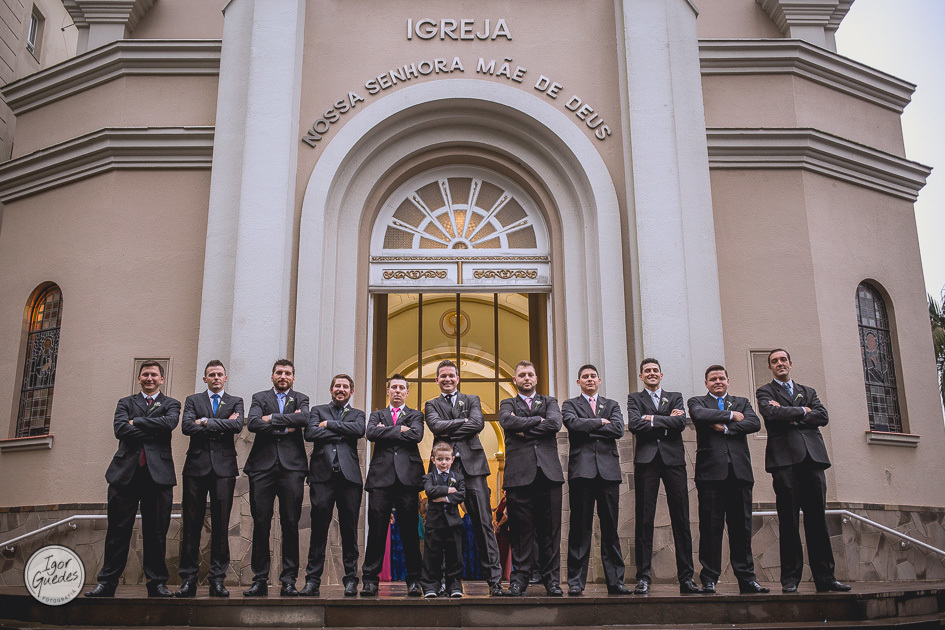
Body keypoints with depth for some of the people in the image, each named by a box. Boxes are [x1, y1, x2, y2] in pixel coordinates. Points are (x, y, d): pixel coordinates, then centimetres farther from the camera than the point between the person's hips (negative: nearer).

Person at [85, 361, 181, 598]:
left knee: (156, 532, 3)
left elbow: (169, 423, -9)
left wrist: (136, 422, -3)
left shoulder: (171, 404, 14)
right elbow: (120, 429, -2)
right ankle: (107, 582, 10)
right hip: (126, 472, 1)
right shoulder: (125, 403, 17)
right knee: (118, 531, 1)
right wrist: (153, 433, -8)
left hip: (158, 473, -1)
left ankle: (157, 582, 11)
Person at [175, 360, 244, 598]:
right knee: (191, 524, -1)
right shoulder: (192, 400, 15)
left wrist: (206, 422, -8)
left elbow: (237, 425, -6)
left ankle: (217, 579, 5)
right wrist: (220, 426, -8)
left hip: (224, 468, 0)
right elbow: (186, 426, -4)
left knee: (221, 525, 0)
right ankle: (188, 579, 5)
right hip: (197, 466, 0)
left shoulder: (235, 402, 14)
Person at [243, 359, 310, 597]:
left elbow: (304, 419, -8)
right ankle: (260, 581, 8)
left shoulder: (300, 399, 15)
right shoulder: (260, 397, 15)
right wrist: (285, 426, -7)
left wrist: (272, 419, -7)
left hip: (291, 467, 0)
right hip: (262, 467, 0)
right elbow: (252, 423, -4)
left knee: (290, 524, -1)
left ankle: (289, 580, 5)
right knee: (260, 524, 0)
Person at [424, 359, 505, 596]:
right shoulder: (431, 405, 16)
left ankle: (494, 579, -4)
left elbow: (478, 423, -3)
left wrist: (449, 432, -4)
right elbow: (436, 426, -5)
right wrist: (463, 421, -3)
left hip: (472, 464, 0)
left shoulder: (472, 400, 16)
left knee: (483, 523, -5)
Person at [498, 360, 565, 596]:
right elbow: (506, 421, -7)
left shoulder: (550, 402, 19)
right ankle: (519, 578, 7)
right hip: (519, 472, -1)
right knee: (520, 528, -1)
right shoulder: (508, 404, 17)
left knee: (550, 528, 1)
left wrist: (524, 430, -2)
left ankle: (552, 579, 9)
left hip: (548, 470, 1)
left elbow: (555, 423, -3)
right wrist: (538, 420, -4)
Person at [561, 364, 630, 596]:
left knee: (610, 527, 4)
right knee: (580, 527, -2)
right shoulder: (570, 404, 12)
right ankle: (576, 581, 3)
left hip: (608, 469, 2)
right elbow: (574, 424, -9)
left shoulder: (612, 405, 18)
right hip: (582, 470, -2)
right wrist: (601, 422, -1)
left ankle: (615, 581, 9)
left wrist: (589, 428, -3)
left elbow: (619, 429, 0)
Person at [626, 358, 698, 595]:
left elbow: (681, 423, -1)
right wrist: (667, 420, -3)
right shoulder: (635, 398, 14)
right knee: (644, 520, -2)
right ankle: (643, 577, 2)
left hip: (673, 459, 1)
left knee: (681, 519, 0)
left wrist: (652, 420, -5)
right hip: (646, 460, -1)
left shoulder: (675, 397, 18)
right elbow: (633, 425, -6)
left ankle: (686, 577, 6)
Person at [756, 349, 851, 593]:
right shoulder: (765, 392, 13)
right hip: (785, 457, -3)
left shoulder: (808, 391, 23)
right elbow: (772, 413, -8)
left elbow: (822, 416, 6)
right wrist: (802, 411, 2)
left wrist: (791, 417, -4)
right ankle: (790, 578, 0)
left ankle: (824, 577, 5)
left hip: (812, 456, 3)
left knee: (817, 518, 2)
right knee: (788, 519, -4)